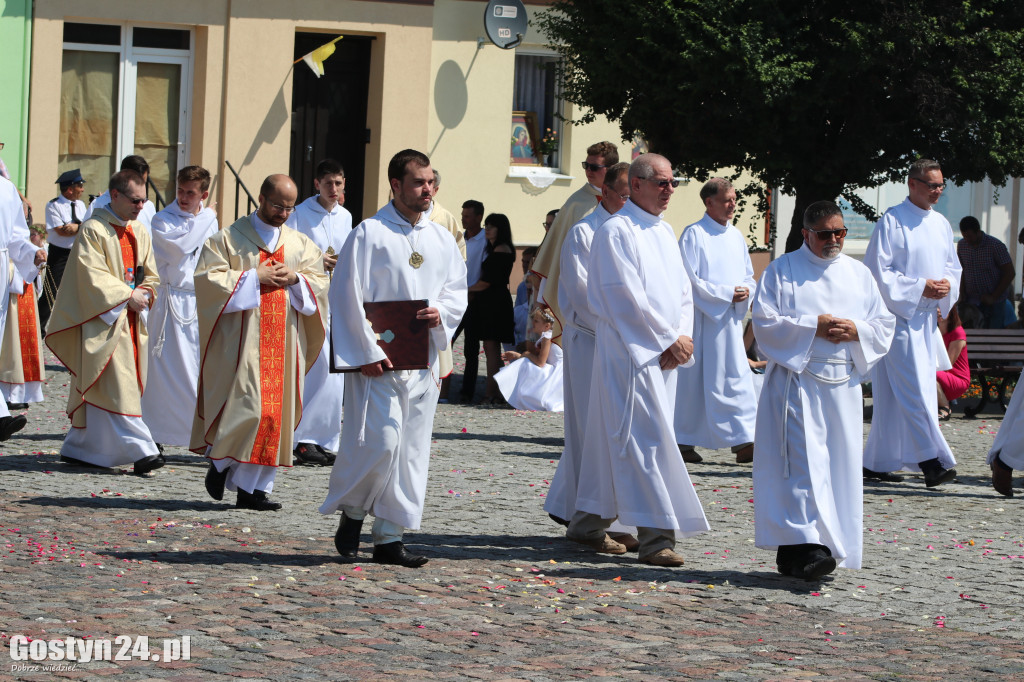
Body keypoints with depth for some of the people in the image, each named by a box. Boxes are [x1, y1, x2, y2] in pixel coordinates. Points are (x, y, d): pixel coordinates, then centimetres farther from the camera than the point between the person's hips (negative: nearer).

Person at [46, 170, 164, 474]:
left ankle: (77, 449, 16)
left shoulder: (140, 233, 13)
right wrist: (128, 295, -16)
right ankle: (141, 450, -16)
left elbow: (152, 276, 14)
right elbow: (93, 277, -15)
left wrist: (143, 295, -6)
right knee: (118, 385, -12)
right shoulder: (92, 230, -8)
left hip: (133, 320, 7)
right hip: (105, 320, -7)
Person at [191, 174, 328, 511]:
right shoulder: (229, 238, 1)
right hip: (243, 339, -5)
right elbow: (207, 277, -7)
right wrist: (254, 277, -13)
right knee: (248, 406, -16)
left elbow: (320, 282, 15)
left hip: (284, 341, 5)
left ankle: (253, 488, 6)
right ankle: (221, 462, 9)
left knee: (276, 413, 1)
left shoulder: (300, 244, 15)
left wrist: (295, 279, -6)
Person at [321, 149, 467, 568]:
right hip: (378, 361, -6)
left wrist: (442, 314, -6)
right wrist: (366, 353, -14)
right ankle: (351, 512, 10)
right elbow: (349, 298, -8)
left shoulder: (441, 240, 12)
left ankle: (389, 536, 10)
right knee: (379, 440, -13)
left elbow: (457, 289, 17)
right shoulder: (369, 234, -5)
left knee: (412, 448, 4)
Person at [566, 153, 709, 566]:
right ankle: (656, 537, -13)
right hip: (630, 351, -8)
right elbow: (628, 296, -15)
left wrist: (682, 338, -1)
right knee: (646, 439, -11)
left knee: (615, 438, 12)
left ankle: (589, 524, 20)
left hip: (664, 355, 8)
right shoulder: (616, 231, -9)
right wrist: (670, 338, -12)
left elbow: (682, 292, 16)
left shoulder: (664, 232, 17)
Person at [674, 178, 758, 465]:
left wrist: (746, 292, -3)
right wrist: (727, 293, -14)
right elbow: (689, 280, -12)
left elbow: (748, 277, 20)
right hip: (701, 318, -6)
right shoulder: (694, 235, -7)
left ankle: (743, 441, 0)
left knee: (737, 378, 0)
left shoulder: (736, 237, 13)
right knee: (692, 381, -2)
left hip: (730, 320, 6)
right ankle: (684, 442, 3)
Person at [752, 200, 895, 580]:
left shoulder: (859, 275, 15)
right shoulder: (782, 271, 4)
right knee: (803, 462, -15)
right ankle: (808, 545, -24)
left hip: (842, 387, 4)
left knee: (838, 464, 2)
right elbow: (765, 322, -5)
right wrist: (814, 326, -13)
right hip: (796, 381, -4)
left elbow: (885, 325, 13)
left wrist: (855, 330, -8)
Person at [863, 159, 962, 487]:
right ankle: (931, 462, -17)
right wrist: (919, 287, -16)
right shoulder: (892, 222, -8)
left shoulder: (941, 224, 13)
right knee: (913, 389, -13)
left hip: (927, 318, 7)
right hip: (898, 314, -7)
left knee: (895, 395, 9)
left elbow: (953, 267, 20)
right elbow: (878, 270, -11)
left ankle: (877, 462, 15)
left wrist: (947, 285, -3)